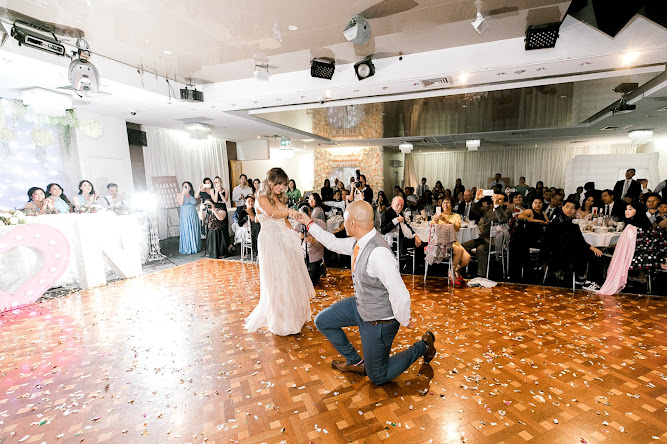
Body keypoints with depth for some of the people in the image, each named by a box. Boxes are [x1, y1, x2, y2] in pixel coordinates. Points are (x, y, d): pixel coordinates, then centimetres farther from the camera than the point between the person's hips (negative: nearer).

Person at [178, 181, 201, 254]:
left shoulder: (193, 195, 10)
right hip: (185, 216, -4)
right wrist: (183, 192, -20)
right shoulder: (180, 195, 0)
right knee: (186, 232, -4)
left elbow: (197, 201, 27)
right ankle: (186, 249, 1)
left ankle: (194, 247, 14)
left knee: (194, 231, 6)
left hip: (193, 216, 4)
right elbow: (180, 203, -19)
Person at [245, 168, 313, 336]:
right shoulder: (262, 199, -10)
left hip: (284, 240, 7)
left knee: (290, 276, 10)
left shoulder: (279, 198, 13)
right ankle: (279, 320, 15)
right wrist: (289, 211, -49)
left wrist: (293, 231, 5)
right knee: (276, 280, -1)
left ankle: (292, 314, 28)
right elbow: (272, 214, -30)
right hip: (270, 241, -7)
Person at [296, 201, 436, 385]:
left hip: (378, 321, -8)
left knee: (378, 378, 12)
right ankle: (355, 361, 32)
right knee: (322, 321, 16)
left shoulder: (379, 253, -37)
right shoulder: (359, 242, -9)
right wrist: (309, 223, 15)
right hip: (359, 305, 8)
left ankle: (423, 346, 27)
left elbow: (400, 295, -35)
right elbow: (334, 243, 9)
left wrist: (404, 321, -16)